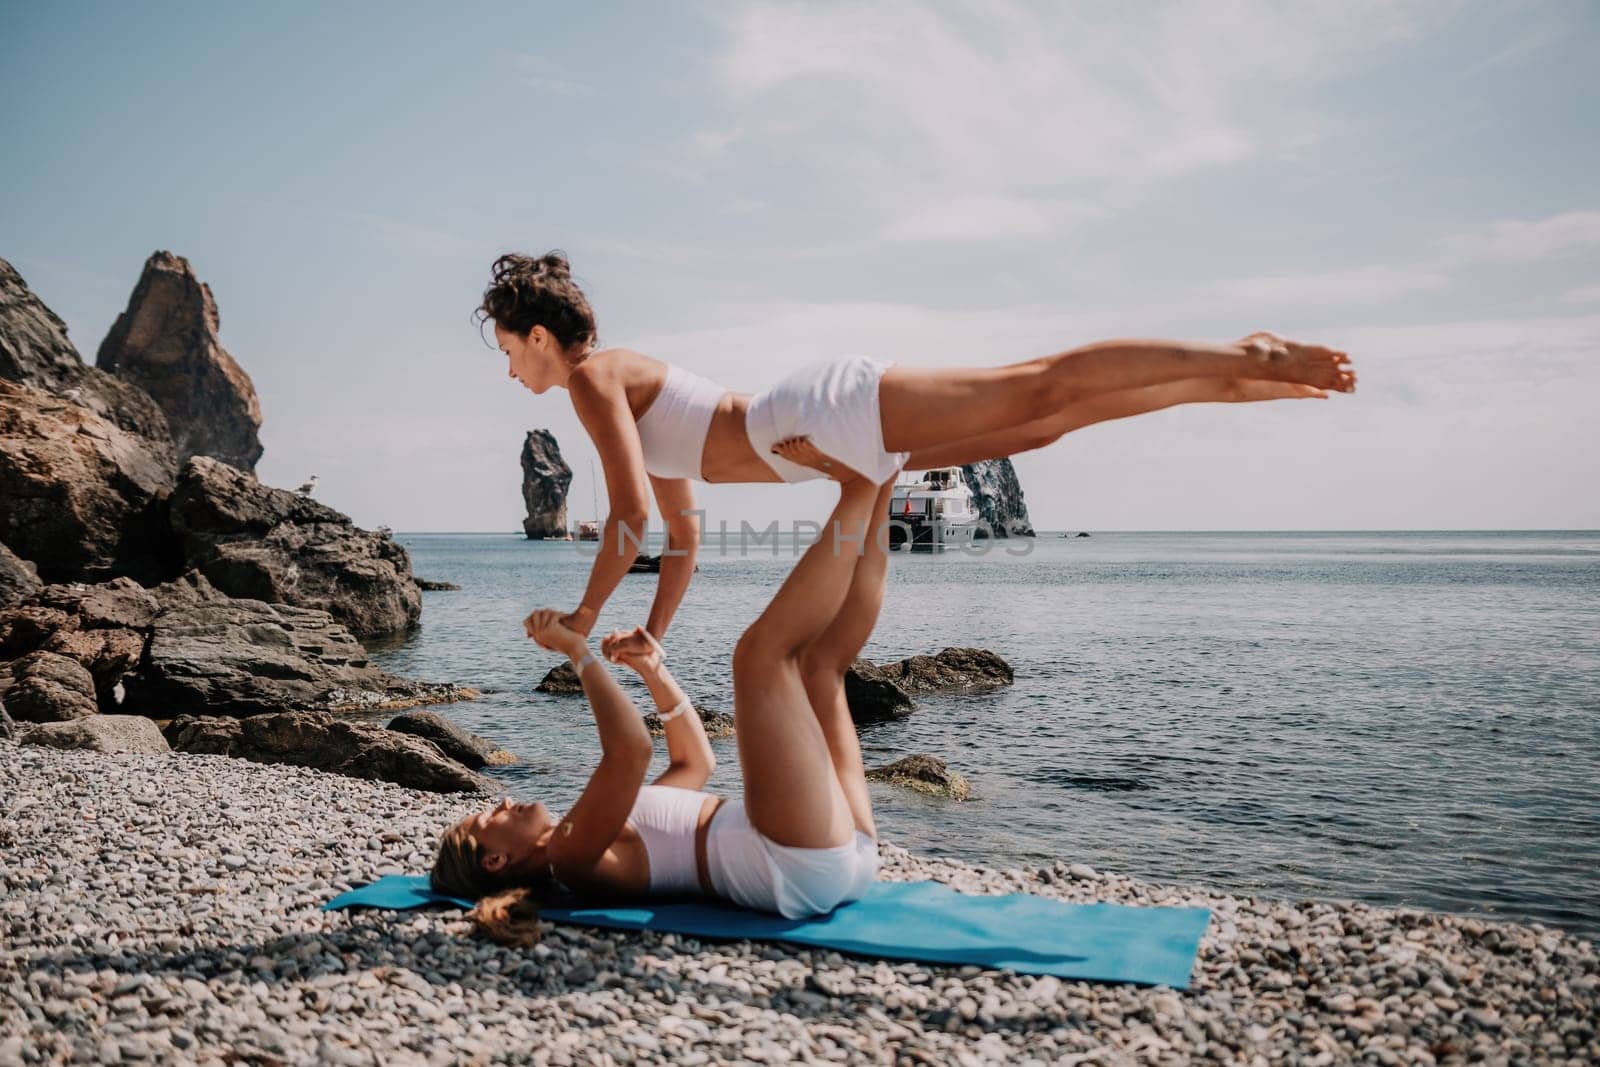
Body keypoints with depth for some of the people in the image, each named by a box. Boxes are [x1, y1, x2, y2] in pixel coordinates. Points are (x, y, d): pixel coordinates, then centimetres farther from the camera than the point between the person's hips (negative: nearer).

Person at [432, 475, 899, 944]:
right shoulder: (570, 860, -2)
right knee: (764, 650, -14)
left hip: (842, 852, 9)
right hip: (801, 866, -9)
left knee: (819, 661, 16)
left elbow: (695, 761, 33)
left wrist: (652, 668, 23)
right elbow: (629, 750, -21)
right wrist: (577, 652, -8)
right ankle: (862, 487, -5)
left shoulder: (592, 840, 26)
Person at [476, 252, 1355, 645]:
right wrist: (650, 636, 29)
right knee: (1046, 420, 4)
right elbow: (684, 536, 30)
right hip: (831, 438, 7)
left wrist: (581, 620, -4)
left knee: (1034, 391, -12)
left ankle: (1245, 360, -11)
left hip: (828, 413, -7)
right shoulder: (627, 391, 26)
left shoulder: (593, 377, -2)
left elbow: (631, 513, -15)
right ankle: (1240, 375, 7)